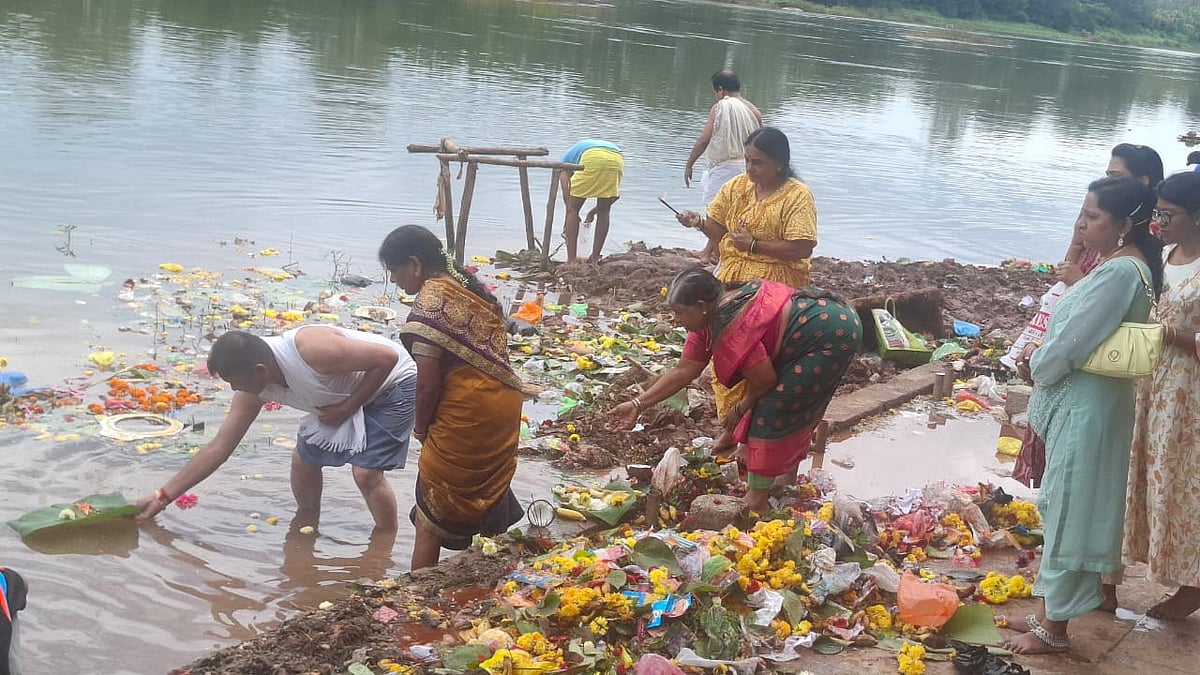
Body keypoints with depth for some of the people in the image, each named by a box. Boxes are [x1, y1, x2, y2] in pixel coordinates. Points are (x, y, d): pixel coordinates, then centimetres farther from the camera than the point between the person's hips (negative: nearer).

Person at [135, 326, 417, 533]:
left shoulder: (311, 350, -38)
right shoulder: (253, 391, -12)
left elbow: (387, 358, -32)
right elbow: (218, 447, -7)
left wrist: (348, 407, -26)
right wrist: (162, 497, -8)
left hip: (392, 383, -8)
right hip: (346, 397, 8)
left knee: (366, 471, -17)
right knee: (305, 455, 11)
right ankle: (306, 522, 36)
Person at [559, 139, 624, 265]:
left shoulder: (568, 157, 34)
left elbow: (567, 194, 15)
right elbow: (615, 196, 34)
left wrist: (567, 222, 20)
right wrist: (593, 212, 41)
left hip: (592, 160, -4)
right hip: (617, 159, 4)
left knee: (573, 209, 10)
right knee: (604, 212, 21)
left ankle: (571, 260, 6)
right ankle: (594, 258, 23)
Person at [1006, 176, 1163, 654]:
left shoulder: (1120, 271, -23)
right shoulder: (1125, 265, 9)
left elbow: (1072, 343, -22)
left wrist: (1035, 368, -3)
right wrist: (1040, 354, 3)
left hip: (1086, 408, -10)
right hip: (1078, 402, 10)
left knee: (1068, 510, 1)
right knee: (1062, 507, 17)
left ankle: (1053, 628, 13)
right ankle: (1050, 611, 30)